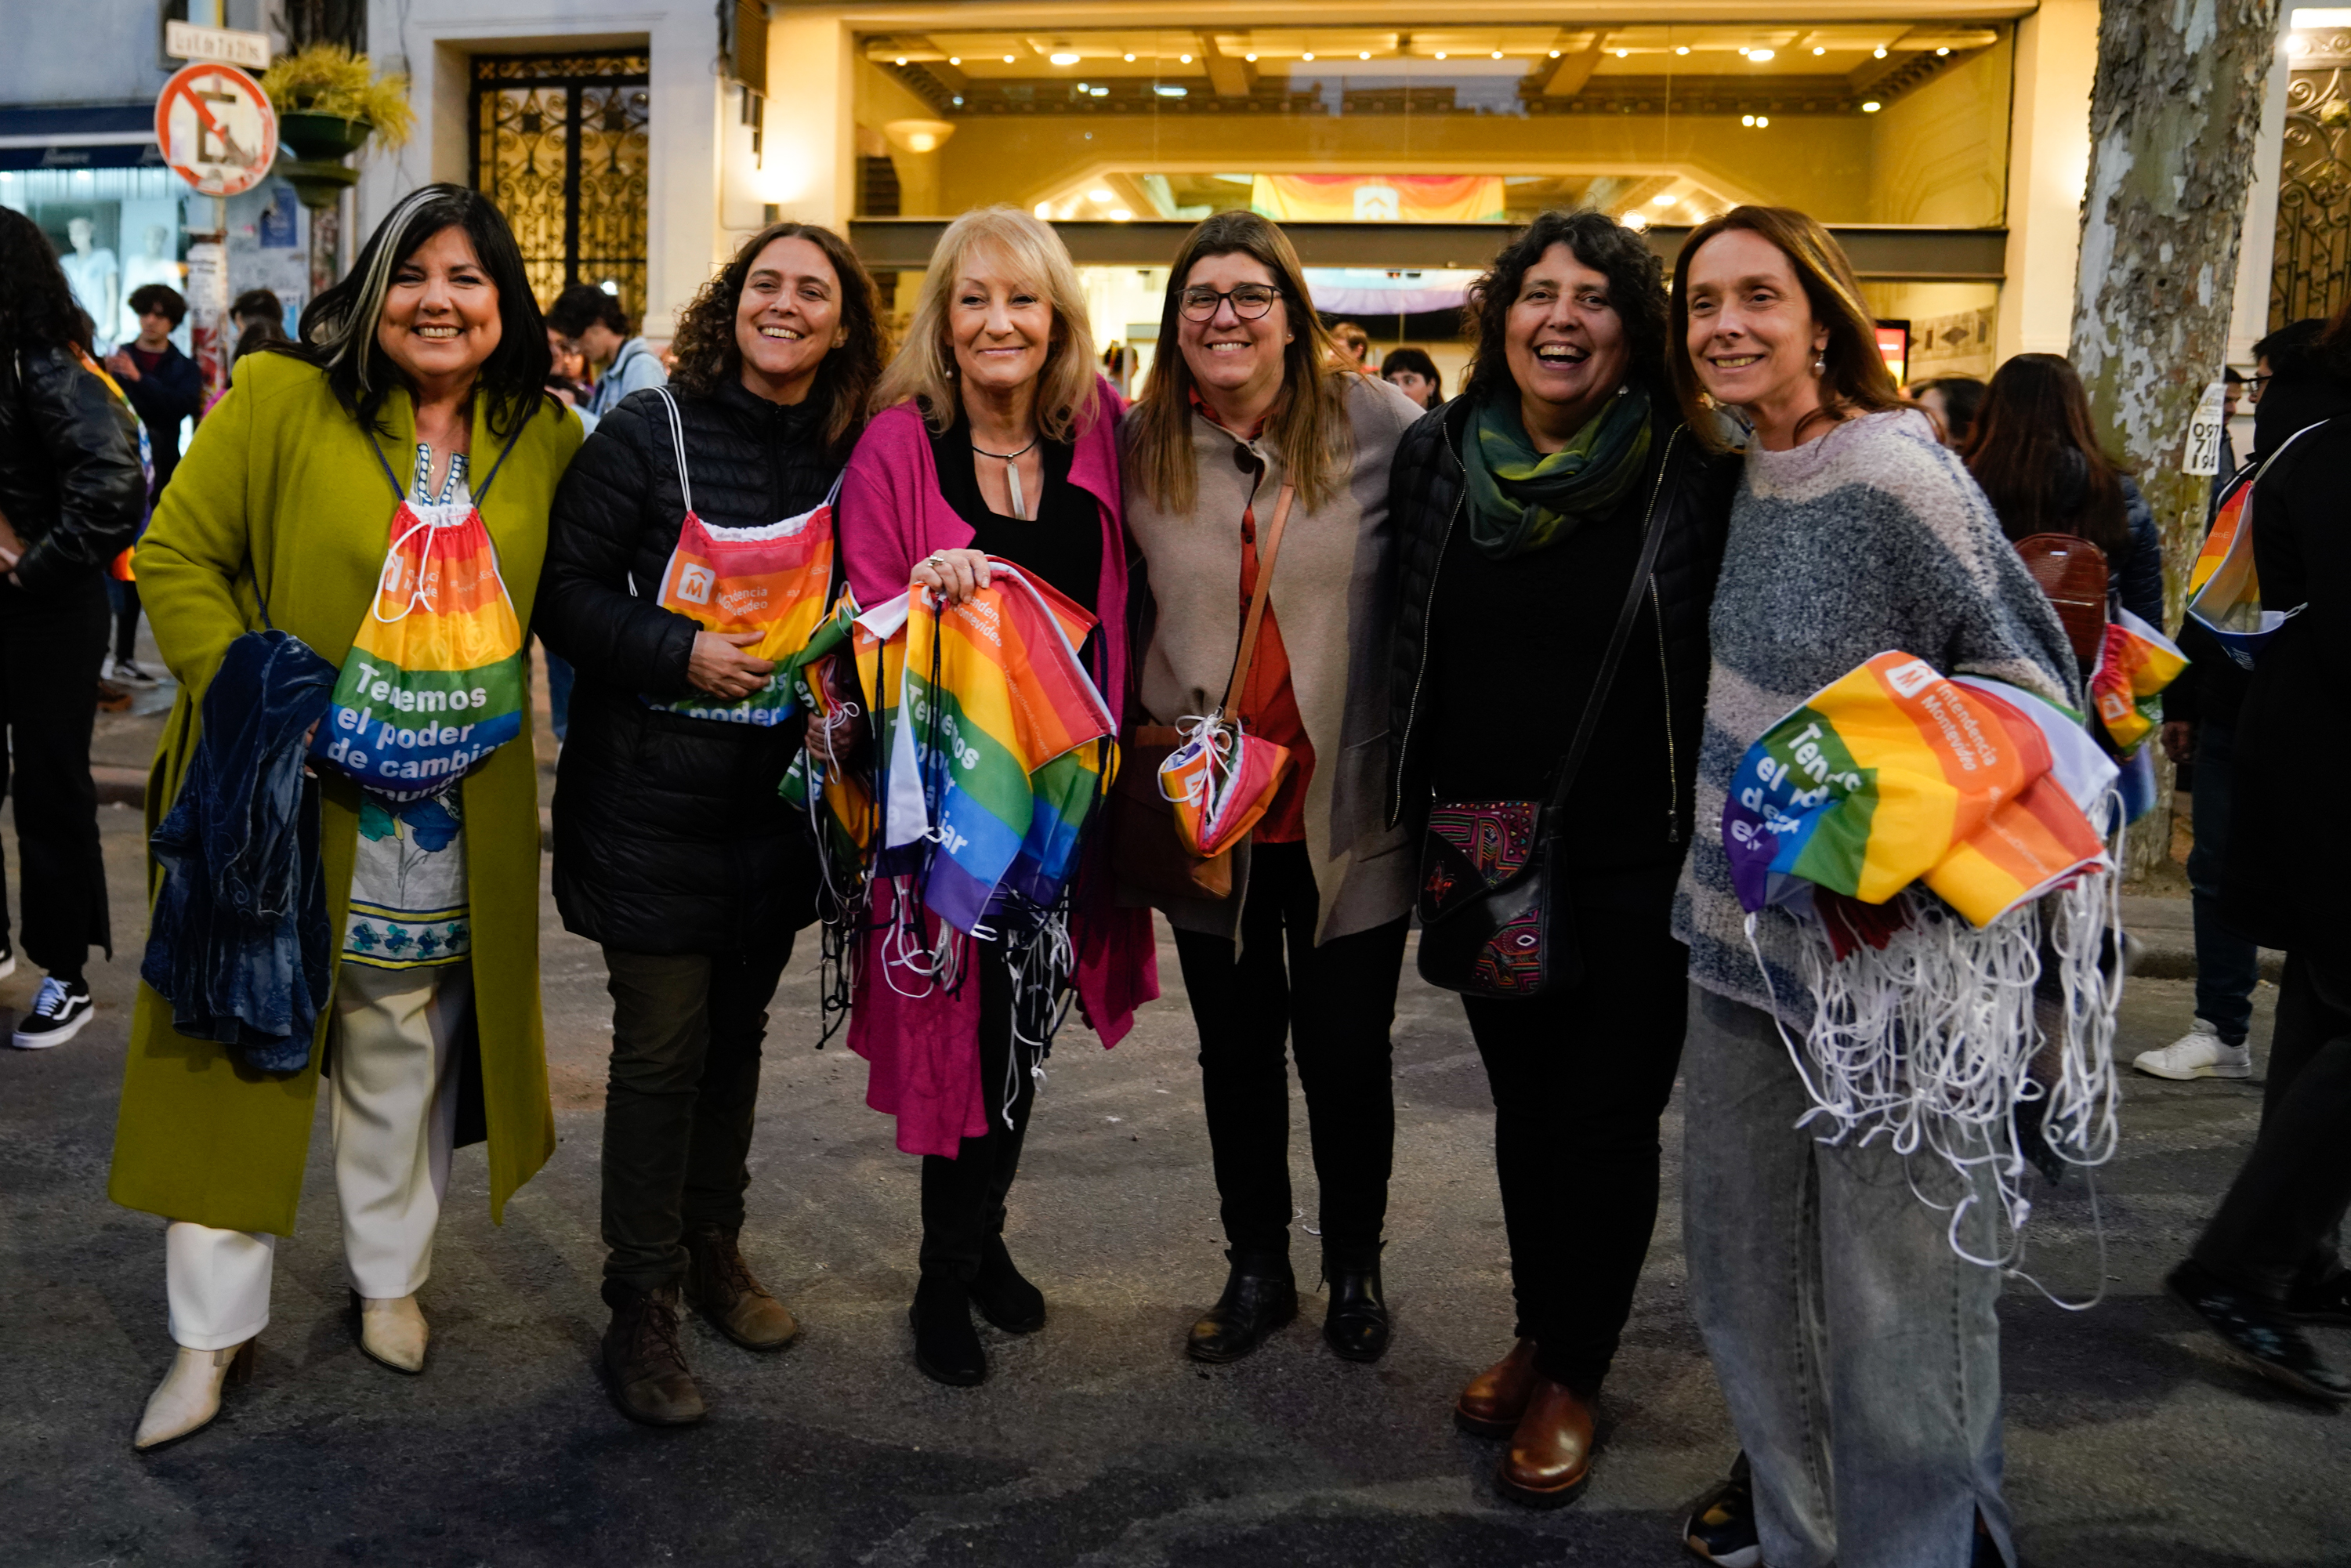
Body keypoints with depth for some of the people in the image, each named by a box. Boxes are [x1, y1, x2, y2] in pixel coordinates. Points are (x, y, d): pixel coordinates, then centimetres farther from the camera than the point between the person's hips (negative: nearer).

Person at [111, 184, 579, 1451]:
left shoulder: (546, 441, 3)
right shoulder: (281, 399, -6)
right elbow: (177, 555, -4)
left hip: (449, 816, 3)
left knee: (405, 1050, 16)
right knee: (248, 1045, 7)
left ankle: (389, 1277, 36)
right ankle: (214, 1331, 21)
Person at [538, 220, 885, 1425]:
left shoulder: (853, 453, 3)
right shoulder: (648, 431, -7)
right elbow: (565, 591, -8)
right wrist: (681, 654, -20)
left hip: (776, 792, 4)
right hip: (654, 791, -4)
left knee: (738, 1026, 16)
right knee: (661, 1045, 0)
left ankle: (713, 1253, 34)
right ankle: (641, 1308, 15)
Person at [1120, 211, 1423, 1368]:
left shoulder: (1377, 425, -6)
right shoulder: (1139, 447, 1)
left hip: (1348, 809, -2)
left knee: (1345, 1056, 8)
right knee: (1236, 1054, 15)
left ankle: (1356, 1268, 33)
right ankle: (1256, 1269, 34)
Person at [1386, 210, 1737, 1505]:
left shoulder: (1693, 472, -9)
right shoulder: (1437, 457, 1)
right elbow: (1407, 649, 9)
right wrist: (1414, 817, 8)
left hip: (1633, 861, -3)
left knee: (1607, 1114, 8)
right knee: (1524, 1100, 17)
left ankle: (1574, 1374, 26)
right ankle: (1535, 1333, 36)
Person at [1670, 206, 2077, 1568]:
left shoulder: (1895, 474, -14)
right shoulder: (1749, 478, 9)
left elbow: (2035, 680, -12)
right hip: (1746, 932, 8)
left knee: (1897, 1298, 3)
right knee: (1748, 1274, 17)